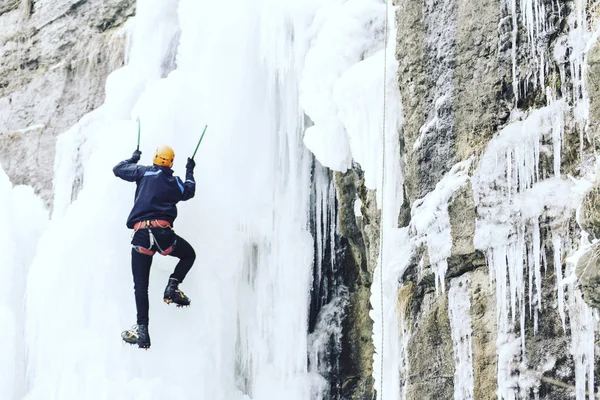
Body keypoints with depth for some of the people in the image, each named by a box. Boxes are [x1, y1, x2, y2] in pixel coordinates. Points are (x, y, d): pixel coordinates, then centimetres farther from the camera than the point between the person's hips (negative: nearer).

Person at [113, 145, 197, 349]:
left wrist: (134, 158, 37)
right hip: (163, 232, 0)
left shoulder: (144, 172, 9)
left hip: (141, 233, 0)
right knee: (189, 255, 29)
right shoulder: (175, 182, 14)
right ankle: (172, 288, 8)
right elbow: (189, 192, 36)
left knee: (140, 285, 4)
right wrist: (190, 171, 50)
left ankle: (142, 329, -6)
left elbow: (118, 169, 20)